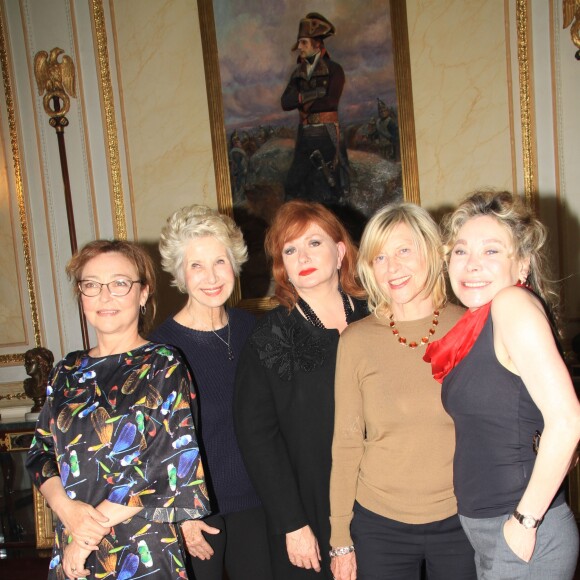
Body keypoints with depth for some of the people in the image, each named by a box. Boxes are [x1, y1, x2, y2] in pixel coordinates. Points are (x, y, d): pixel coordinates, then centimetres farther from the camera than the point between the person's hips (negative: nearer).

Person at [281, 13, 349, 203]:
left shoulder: (333, 69, -1)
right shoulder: (298, 72, 14)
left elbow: (331, 101, -14)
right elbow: (285, 102, 0)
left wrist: (303, 104, -5)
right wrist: (310, 95, -15)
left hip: (327, 135, -5)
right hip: (305, 135, 5)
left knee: (325, 190, -3)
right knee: (293, 186, 2)